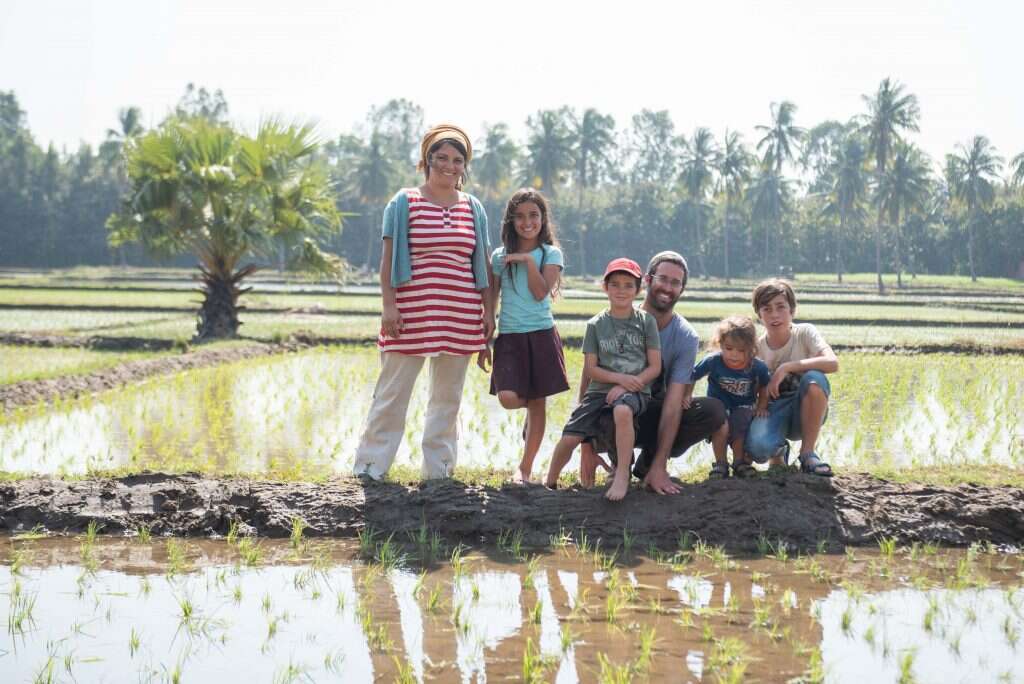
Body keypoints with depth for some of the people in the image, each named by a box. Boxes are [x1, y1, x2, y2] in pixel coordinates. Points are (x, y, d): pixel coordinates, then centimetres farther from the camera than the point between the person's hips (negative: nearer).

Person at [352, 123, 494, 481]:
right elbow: (388, 258, -2)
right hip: (411, 313, -4)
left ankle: (438, 470, 17)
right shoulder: (404, 202, 1)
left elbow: (483, 263, 13)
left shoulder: (473, 208, 12)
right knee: (392, 392, -2)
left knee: (448, 397, 9)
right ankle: (369, 466, 6)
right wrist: (388, 305, -11)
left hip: (459, 316, 4)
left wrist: (488, 310, 8)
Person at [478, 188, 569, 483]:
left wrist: (528, 260, -14)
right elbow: (489, 303, 10)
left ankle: (525, 468, 14)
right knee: (508, 398, -17)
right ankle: (531, 405, 21)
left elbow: (541, 293, -12)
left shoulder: (551, 254, 2)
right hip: (509, 337, 1)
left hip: (541, 335, -1)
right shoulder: (499, 257, 8)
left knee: (538, 404, 2)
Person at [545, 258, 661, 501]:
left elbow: (655, 366, 1)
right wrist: (620, 378, -14)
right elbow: (590, 368, 3)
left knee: (622, 411, -39)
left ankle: (622, 475, -29)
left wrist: (627, 386, -13)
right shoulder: (596, 325, 7)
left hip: (636, 391, -2)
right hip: (600, 390, 2)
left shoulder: (646, 321, 4)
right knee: (569, 438, -14)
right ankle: (549, 484, 12)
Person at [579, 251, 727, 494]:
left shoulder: (686, 337, -8)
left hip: (654, 412, 3)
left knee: (714, 411, -23)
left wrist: (660, 466, -24)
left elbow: (673, 402, -15)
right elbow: (589, 380, -10)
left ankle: (648, 463, -2)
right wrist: (586, 448, -18)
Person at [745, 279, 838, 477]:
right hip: (772, 410, 0)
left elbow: (832, 363, -25)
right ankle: (778, 451, 6)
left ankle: (808, 453, -17)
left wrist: (786, 367, -28)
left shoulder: (805, 332, -6)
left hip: (805, 411, 0)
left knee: (814, 378, -33)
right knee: (757, 447, -35)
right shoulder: (756, 348, -1)